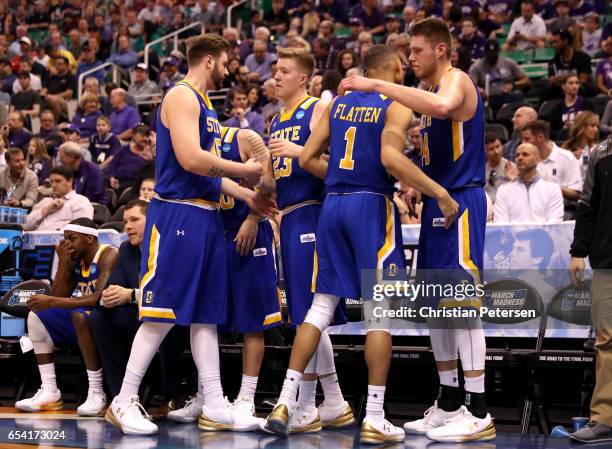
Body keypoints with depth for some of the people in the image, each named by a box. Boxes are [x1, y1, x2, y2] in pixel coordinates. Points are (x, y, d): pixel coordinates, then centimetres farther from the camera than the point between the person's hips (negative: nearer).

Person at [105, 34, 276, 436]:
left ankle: (215, 406, 12)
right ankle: (124, 402, 0)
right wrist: (246, 171, -12)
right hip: (177, 216, -10)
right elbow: (190, 159, -22)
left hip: (205, 217, 10)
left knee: (206, 313, 9)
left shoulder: (204, 106, 20)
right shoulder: (182, 97, -10)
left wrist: (246, 195, 18)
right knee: (162, 313, -8)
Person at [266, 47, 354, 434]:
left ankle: (304, 408, -5)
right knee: (308, 315, 11)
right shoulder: (277, 121, 20)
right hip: (288, 217, 9)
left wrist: (296, 151, -26)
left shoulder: (318, 110, -5)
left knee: (307, 314, -9)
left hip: (309, 215, -9)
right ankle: (335, 405, 18)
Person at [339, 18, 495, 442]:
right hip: (437, 201, 10)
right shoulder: (429, 91, 18)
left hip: (461, 201, -10)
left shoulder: (457, 80, -11)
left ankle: (478, 413, -11)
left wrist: (378, 85, -32)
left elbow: (442, 106, -36)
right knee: (435, 305, 11)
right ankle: (449, 404, 19)